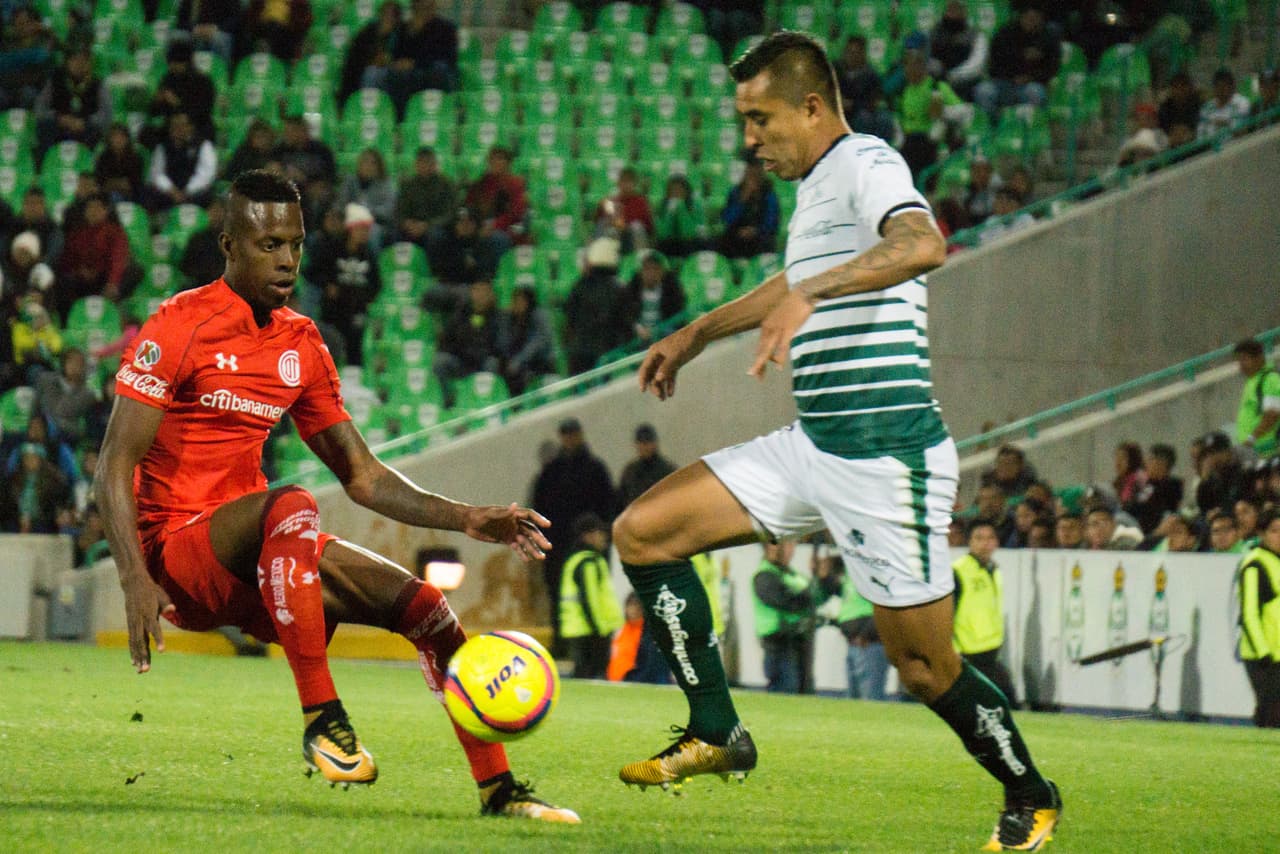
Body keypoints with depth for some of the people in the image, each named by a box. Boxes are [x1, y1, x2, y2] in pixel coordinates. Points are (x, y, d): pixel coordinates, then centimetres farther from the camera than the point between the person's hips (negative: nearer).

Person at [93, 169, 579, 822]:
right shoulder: (180, 326, -9)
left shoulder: (301, 344, 12)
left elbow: (362, 475, 17)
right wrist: (136, 581, -26)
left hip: (257, 562, 7)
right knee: (291, 502, -36)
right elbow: (115, 465, -14)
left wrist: (466, 520, 4)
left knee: (423, 604, -6)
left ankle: (498, 791, 0)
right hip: (175, 548, -7)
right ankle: (321, 719, -33)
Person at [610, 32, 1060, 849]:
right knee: (642, 532, 1)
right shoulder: (819, 186, 16)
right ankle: (716, 733, 4)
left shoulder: (866, 163, -13)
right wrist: (697, 335, 43)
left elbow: (922, 245, -36)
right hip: (812, 443, 9)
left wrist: (808, 295, -46)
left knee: (924, 665, -3)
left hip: (886, 454, -9)